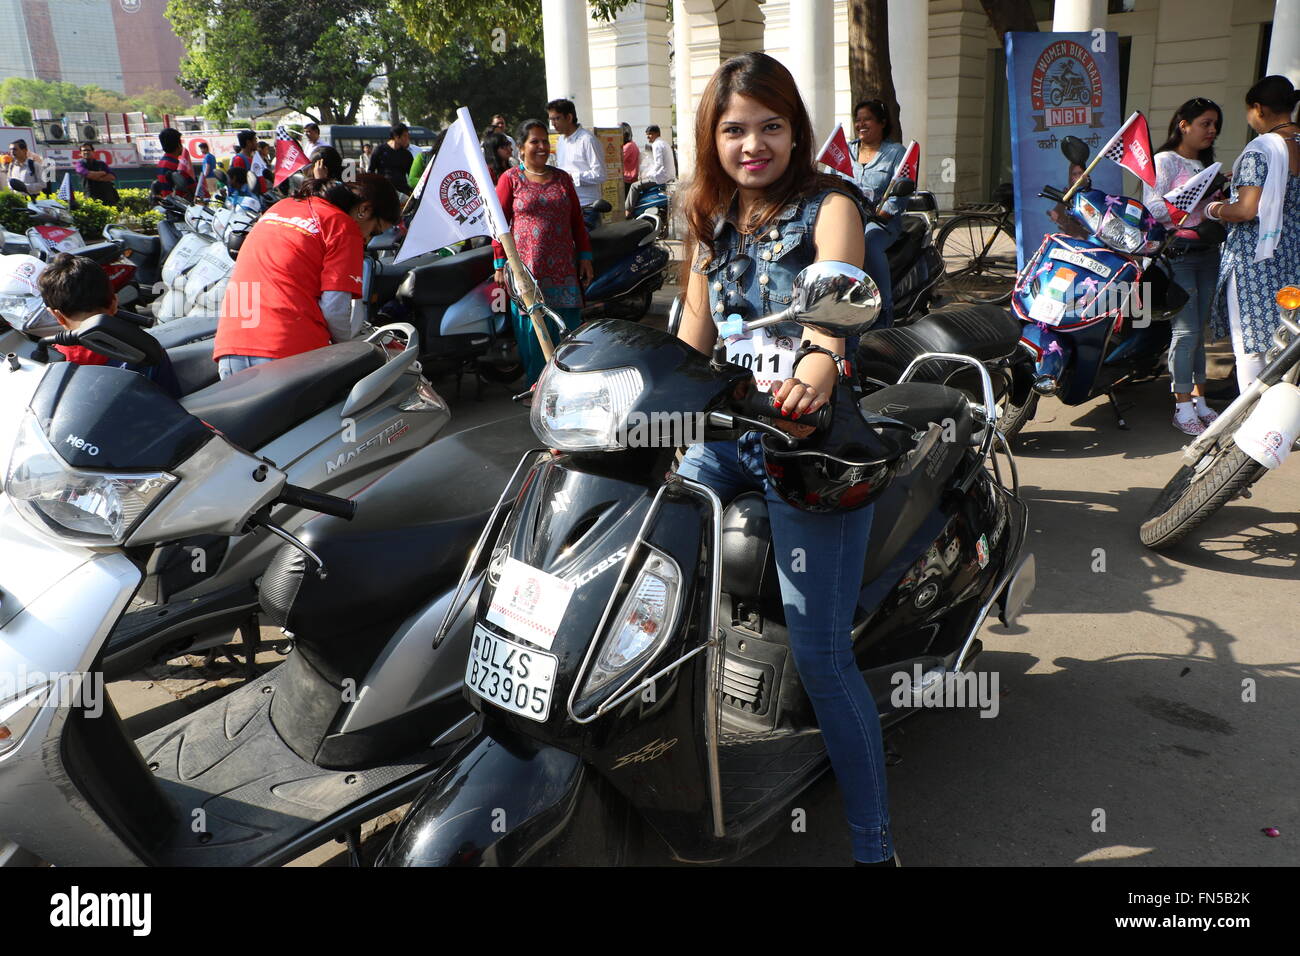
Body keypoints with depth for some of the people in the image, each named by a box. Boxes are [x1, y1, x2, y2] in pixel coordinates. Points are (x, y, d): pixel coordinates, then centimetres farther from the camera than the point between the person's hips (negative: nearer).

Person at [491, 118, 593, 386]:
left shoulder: (562, 178, 15)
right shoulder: (510, 178, 3)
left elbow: (577, 221, 17)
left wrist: (585, 256, 9)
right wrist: (500, 264, -7)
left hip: (563, 269, 4)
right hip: (526, 268, -3)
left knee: (569, 327, 1)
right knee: (532, 329, -3)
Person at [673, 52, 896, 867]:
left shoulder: (830, 205, -3)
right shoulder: (712, 220, 15)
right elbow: (692, 337, 13)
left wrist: (819, 362, -46)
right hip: (725, 429, 6)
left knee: (821, 655, -10)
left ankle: (876, 843, 6)